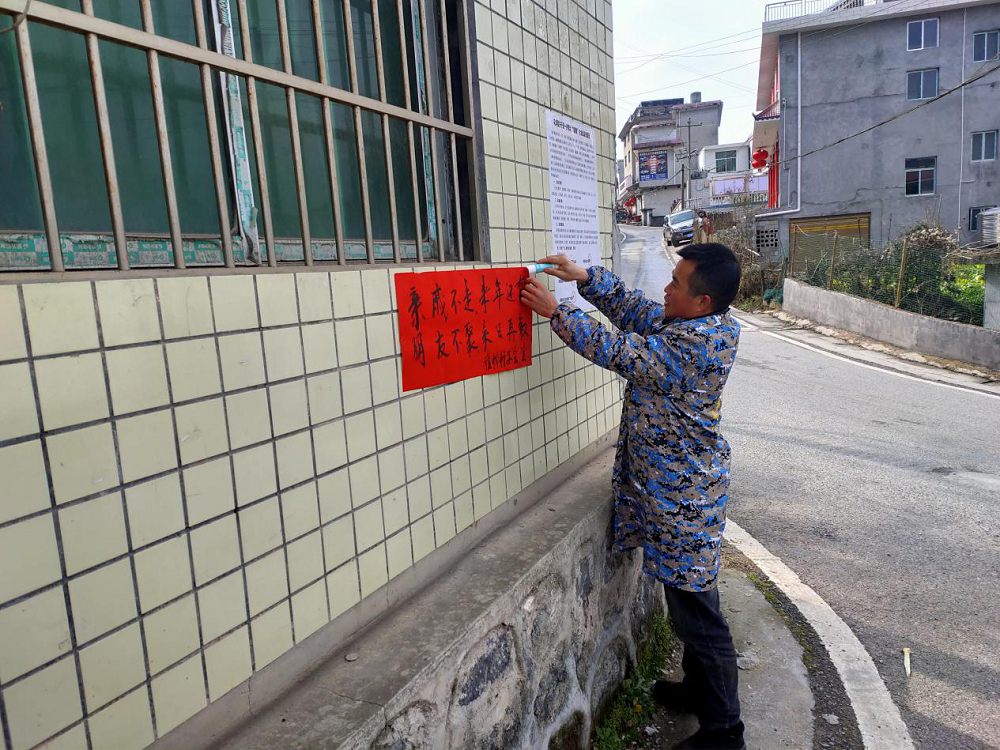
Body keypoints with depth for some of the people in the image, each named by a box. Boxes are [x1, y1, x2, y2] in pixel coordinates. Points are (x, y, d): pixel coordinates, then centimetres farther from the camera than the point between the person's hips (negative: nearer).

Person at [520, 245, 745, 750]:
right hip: (681, 486, 10)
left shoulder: (696, 343, -26)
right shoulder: (706, 325, 4)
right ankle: (697, 690, 44)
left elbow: (620, 351, -20)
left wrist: (556, 311, -12)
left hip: (684, 496, -10)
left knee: (696, 611, 4)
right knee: (688, 602, 24)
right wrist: (585, 278, 4)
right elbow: (635, 312, 12)